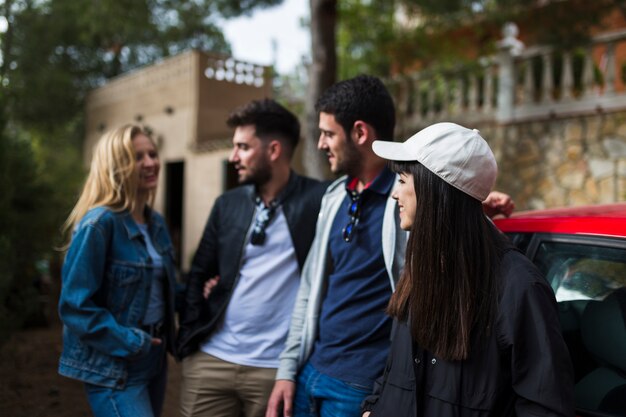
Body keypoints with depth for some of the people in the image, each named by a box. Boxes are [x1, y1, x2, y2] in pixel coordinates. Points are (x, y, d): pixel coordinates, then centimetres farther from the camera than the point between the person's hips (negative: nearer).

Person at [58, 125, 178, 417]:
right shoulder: (99, 223, -18)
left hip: (154, 359, 8)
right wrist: (129, 343, -19)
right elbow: (75, 305, -19)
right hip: (115, 367, -8)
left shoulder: (156, 222, 6)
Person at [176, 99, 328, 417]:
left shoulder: (318, 200, -8)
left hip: (277, 367, -4)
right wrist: (191, 337, 2)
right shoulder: (228, 204, 8)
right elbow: (199, 274, 13)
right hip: (210, 360, 4)